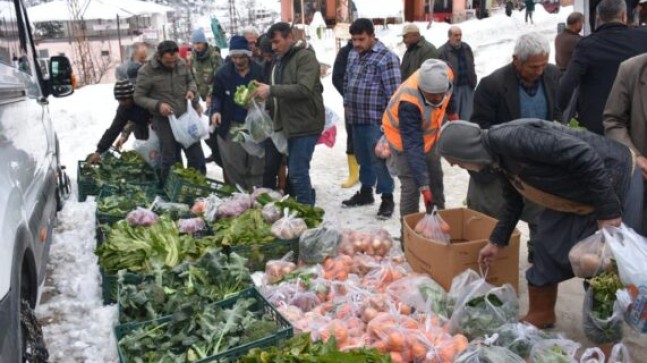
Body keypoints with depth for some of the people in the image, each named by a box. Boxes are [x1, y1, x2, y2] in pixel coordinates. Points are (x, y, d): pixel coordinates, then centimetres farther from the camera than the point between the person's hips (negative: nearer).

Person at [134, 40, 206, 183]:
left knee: (197, 156, 13)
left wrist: (192, 90, -9)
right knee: (170, 160, 8)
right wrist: (158, 105, -23)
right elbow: (138, 97, -7)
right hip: (165, 121, -4)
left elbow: (190, 80, 15)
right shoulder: (146, 71, -13)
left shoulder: (181, 64, -3)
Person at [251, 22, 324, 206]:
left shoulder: (305, 57, -12)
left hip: (305, 124, -9)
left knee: (298, 172, -8)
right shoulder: (280, 60, 16)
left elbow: (304, 89, -26)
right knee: (293, 170, 15)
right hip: (290, 124, 9)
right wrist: (265, 94, 5)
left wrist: (271, 90, -25)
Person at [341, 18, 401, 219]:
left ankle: (387, 199, 8)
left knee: (379, 160, -4)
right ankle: (365, 192, 31)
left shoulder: (386, 57, -12)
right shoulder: (353, 54, 12)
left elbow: (394, 92, -15)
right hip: (356, 119, 7)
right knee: (363, 158, 17)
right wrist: (347, 104, 16)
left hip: (376, 120, -7)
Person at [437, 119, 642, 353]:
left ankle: (604, 343, 15)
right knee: (547, 249, 11)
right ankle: (541, 315, 29)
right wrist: (496, 242, 22)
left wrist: (607, 212, -29)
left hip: (614, 182, -9)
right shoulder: (499, 158, 1)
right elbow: (513, 202, 16)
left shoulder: (508, 138, -30)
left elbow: (583, 154, -33)